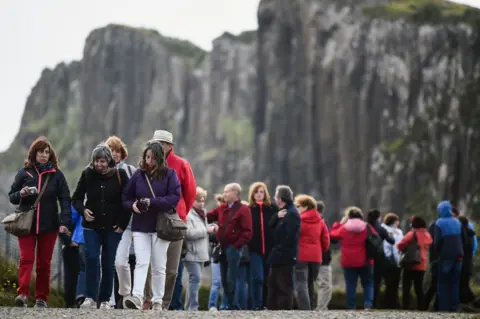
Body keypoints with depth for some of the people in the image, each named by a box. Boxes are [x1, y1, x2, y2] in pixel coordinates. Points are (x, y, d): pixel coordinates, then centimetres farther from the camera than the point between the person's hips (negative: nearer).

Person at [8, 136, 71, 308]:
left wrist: (65, 222, -13)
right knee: (26, 259, -12)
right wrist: (21, 194, -15)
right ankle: (22, 294, -21)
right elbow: (11, 196, 8)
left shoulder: (56, 174, 2)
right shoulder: (24, 172, 3)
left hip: (49, 225, 1)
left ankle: (41, 298, 11)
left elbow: (65, 199, -2)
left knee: (44, 262, 6)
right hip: (27, 223, -1)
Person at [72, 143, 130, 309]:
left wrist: (122, 224, -4)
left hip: (112, 228, -1)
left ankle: (105, 300, 9)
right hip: (91, 226, 1)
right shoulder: (87, 174, 0)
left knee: (108, 264, 2)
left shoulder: (120, 175, -4)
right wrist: (83, 210, -10)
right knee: (91, 259, -13)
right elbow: (76, 198, 9)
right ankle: (90, 298, -12)